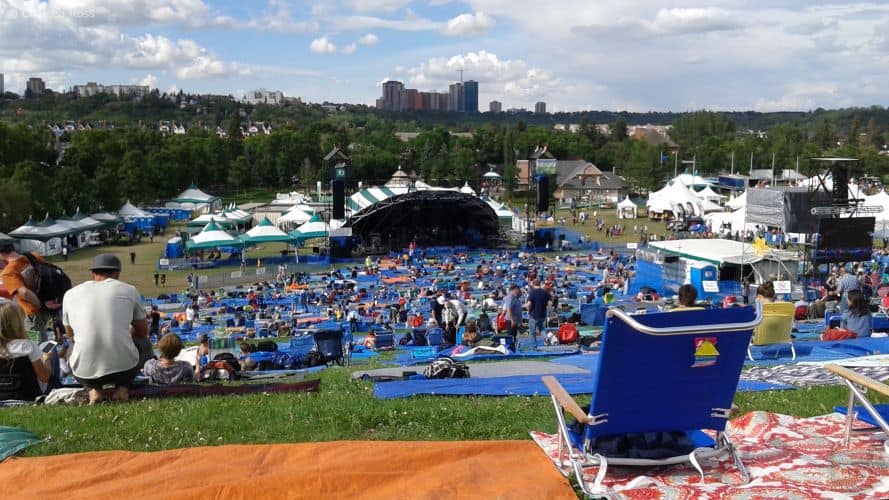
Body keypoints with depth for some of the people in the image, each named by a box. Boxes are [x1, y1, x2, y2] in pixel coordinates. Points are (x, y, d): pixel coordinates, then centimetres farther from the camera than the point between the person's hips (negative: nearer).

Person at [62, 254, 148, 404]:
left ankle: (94, 389, 13)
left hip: (84, 373, 2)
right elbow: (143, 332, 17)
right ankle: (122, 387, 11)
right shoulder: (129, 290, 5)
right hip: (125, 368, -2)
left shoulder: (70, 294, 9)